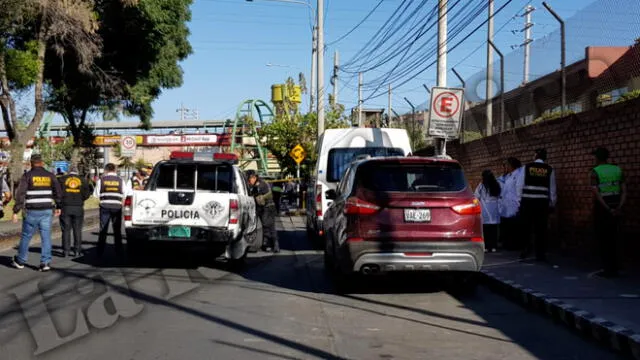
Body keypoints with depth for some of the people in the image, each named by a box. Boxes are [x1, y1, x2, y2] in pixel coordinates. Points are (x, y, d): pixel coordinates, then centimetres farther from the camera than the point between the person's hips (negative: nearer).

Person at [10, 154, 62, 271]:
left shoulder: (27, 175, -4)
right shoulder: (50, 175, 5)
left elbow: (20, 194, -9)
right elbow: (58, 192, 8)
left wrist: (16, 211, -8)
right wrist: (58, 207, 21)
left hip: (32, 211, -2)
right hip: (47, 211, 2)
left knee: (26, 236, 11)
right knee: (46, 237, 4)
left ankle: (20, 261, 24)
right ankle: (45, 262, -3)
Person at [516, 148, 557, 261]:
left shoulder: (527, 167, 1)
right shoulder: (549, 169, 4)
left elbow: (519, 185, 1)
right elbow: (552, 189, 6)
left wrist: (520, 199, 10)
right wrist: (552, 204, 13)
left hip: (527, 201, 0)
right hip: (542, 202, 0)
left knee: (526, 227, 11)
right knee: (541, 228, 3)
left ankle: (526, 249, 12)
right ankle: (540, 254, 3)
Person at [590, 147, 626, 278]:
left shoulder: (595, 172, -9)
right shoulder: (617, 170, 5)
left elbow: (596, 194, -18)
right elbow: (624, 191, -3)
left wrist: (609, 210, -16)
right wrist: (619, 208, -10)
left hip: (602, 208, -5)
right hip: (615, 209, 5)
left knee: (603, 240, 3)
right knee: (612, 239, 14)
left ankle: (608, 269, 2)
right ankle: (614, 269, 16)